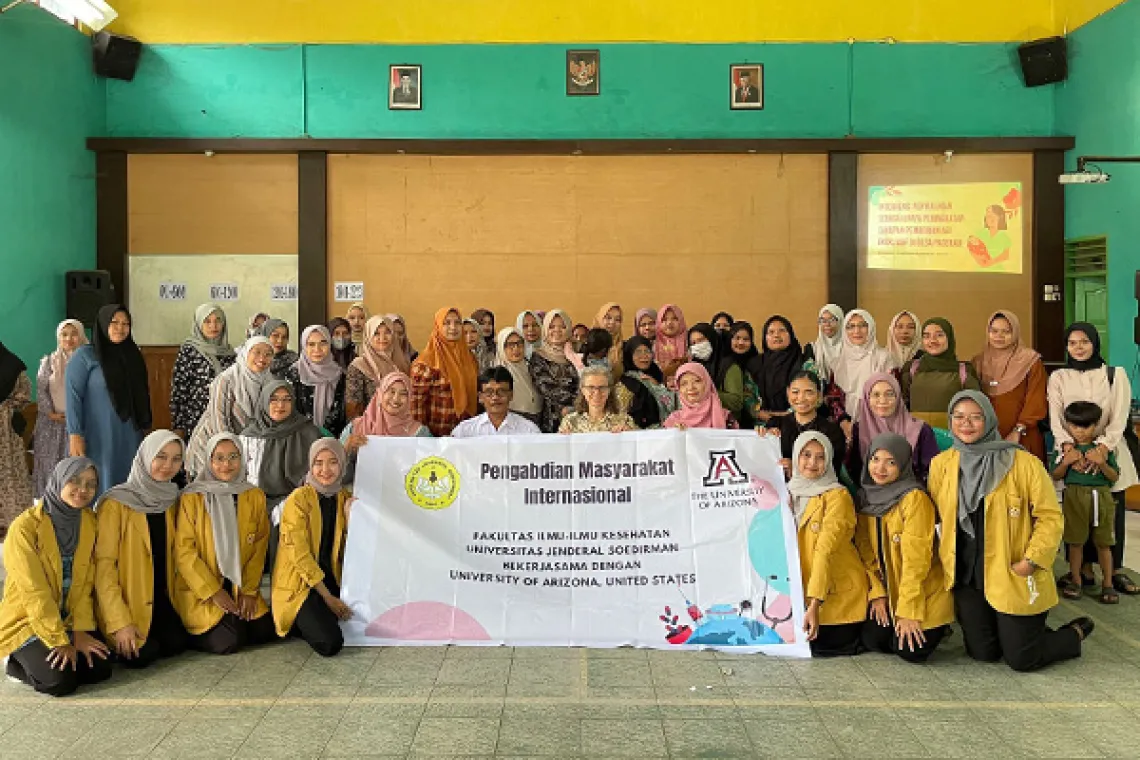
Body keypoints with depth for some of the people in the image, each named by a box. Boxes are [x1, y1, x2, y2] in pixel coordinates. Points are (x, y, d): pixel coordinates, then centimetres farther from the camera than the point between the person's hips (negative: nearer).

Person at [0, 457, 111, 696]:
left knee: (100, 669, -14)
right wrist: (60, 641, -20)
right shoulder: (25, 526, -17)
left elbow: (85, 584, 0)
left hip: (69, 620, 5)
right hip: (25, 621, -5)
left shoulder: (89, 522, 0)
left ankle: (38, 662, 9)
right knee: (60, 681, -23)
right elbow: (34, 591, -19)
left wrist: (81, 631, -11)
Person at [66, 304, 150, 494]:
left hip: (129, 440, 5)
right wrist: (75, 435, -17)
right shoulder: (84, 355, -3)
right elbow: (73, 396, -9)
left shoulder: (132, 355, 13)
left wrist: (142, 427, 8)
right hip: (97, 439, -5)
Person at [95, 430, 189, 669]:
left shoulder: (172, 500, 7)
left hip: (161, 599, 5)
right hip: (125, 600, -5)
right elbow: (104, 564, -16)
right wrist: (119, 622, -20)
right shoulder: (115, 503, -13)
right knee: (143, 654, -20)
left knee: (177, 643, -15)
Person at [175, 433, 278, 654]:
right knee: (228, 642, -20)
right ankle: (192, 635, 9)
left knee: (266, 632, -10)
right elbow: (184, 551, -9)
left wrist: (249, 591, -4)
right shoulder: (191, 498, -7)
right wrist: (213, 591, -13)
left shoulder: (255, 497, 5)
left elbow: (259, 548, 5)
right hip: (200, 593, -4)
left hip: (242, 589, 4)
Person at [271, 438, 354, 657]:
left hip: (332, 580, 6)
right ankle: (297, 623, 5)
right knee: (330, 643, -25)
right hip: (298, 584, -6)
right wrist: (328, 597, -15)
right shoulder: (298, 499, -12)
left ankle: (320, 618, 9)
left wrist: (351, 517, -12)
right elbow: (300, 556, -15)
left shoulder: (344, 498, 6)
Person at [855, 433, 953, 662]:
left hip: (925, 591, -5)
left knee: (910, 651, -14)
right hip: (888, 591, 5)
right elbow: (866, 552, 4)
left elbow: (916, 558, -21)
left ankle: (937, 628, 17)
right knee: (871, 640, -9)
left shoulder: (915, 499, -20)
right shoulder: (867, 497, 1)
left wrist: (908, 611, -20)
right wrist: (877, 593, -5)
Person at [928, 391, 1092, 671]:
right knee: (982, 653, 10)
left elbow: (1050, 516, -8)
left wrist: (1032, 560, -16)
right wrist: (947, 561, 5)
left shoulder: (1024, 463, -12)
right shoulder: (940, 464, 0)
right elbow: (937, 518, 12)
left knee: (1020, 659, 3)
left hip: (1013, 578, -4)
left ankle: (1075, 633, 31)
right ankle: (1031, 632, 40)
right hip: (967, 576, 4)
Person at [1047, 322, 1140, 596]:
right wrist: (1068, 445, -20)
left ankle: (1116, 569, 12)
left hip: (1108, 451, 0)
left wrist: (1102, 447, -20)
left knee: (1112, 511, 1)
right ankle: (1085, 569, 8)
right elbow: (1055, 417, -3)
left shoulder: (1115, 374, 5)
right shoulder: (1058, 377, 7)